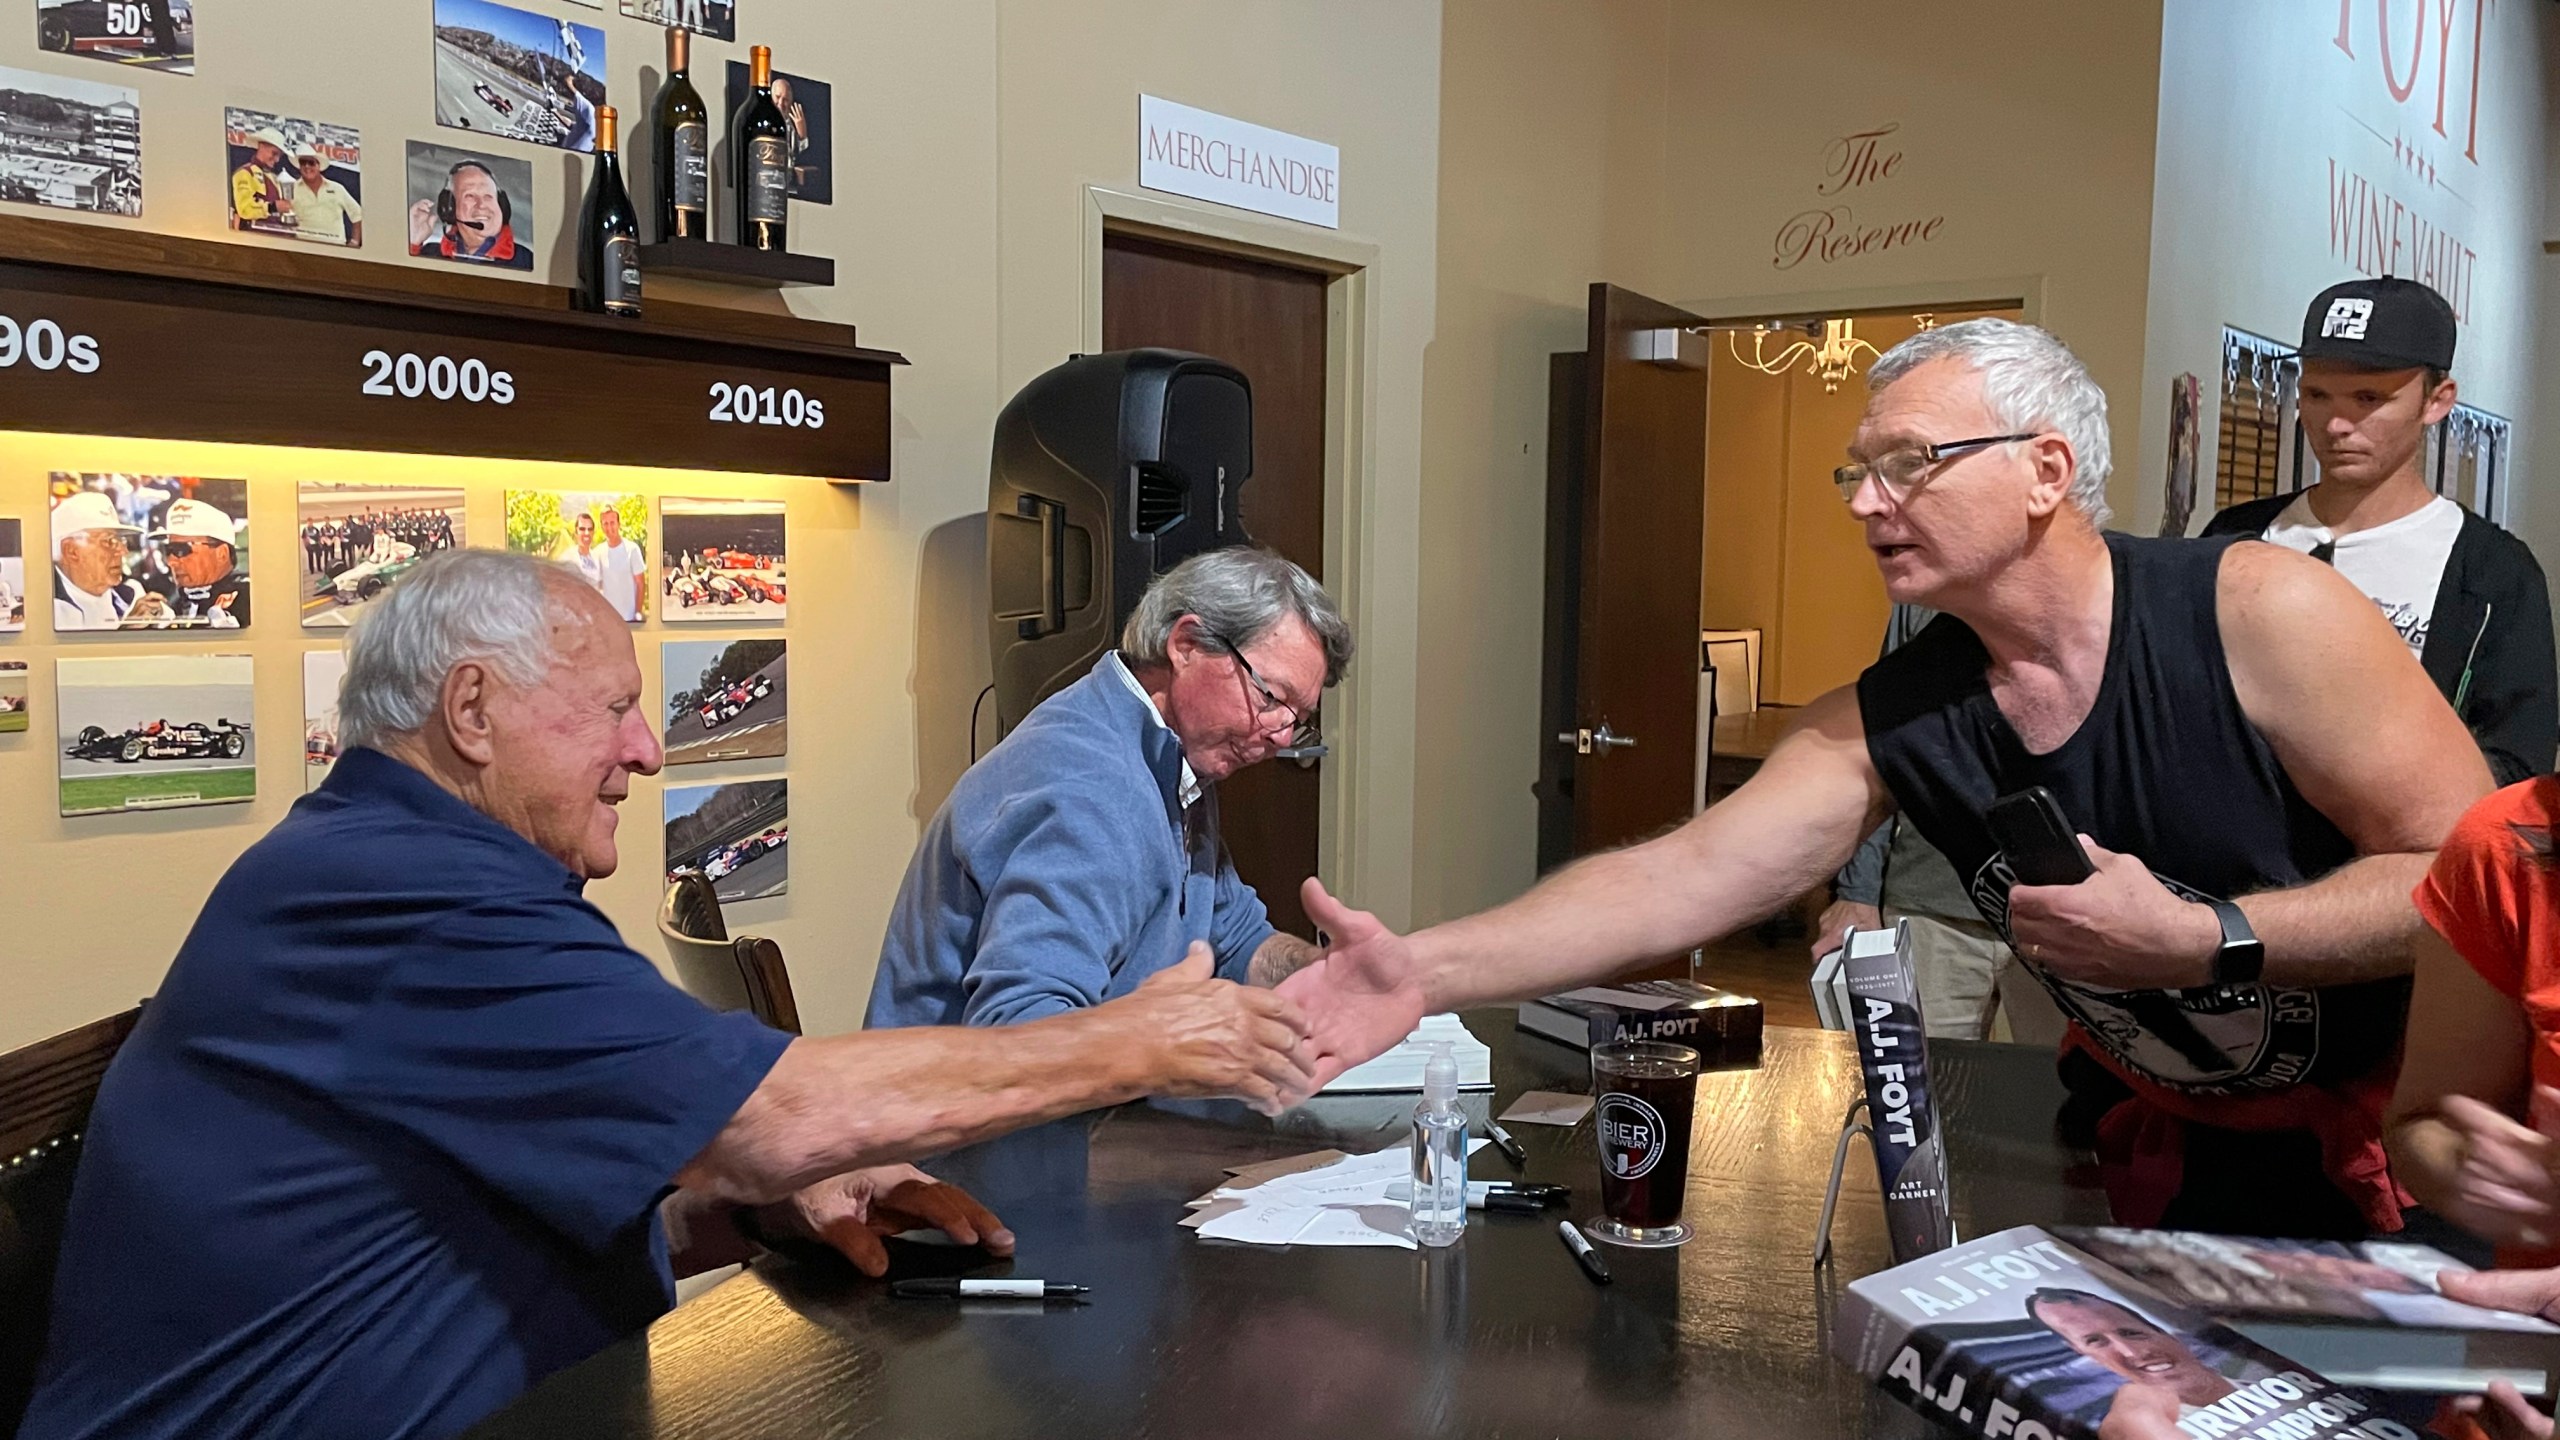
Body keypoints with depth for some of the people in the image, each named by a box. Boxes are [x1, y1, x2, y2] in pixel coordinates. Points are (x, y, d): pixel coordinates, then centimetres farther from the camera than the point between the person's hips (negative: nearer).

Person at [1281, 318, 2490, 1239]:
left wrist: (2199, 939, -31)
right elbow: (1678, 879, -20)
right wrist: (1426, 970, -32)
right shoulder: (1884, 723, -12)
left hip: (2412, 1142, -2)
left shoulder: (2259, 614, -22)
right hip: (2168, 1157, 3)